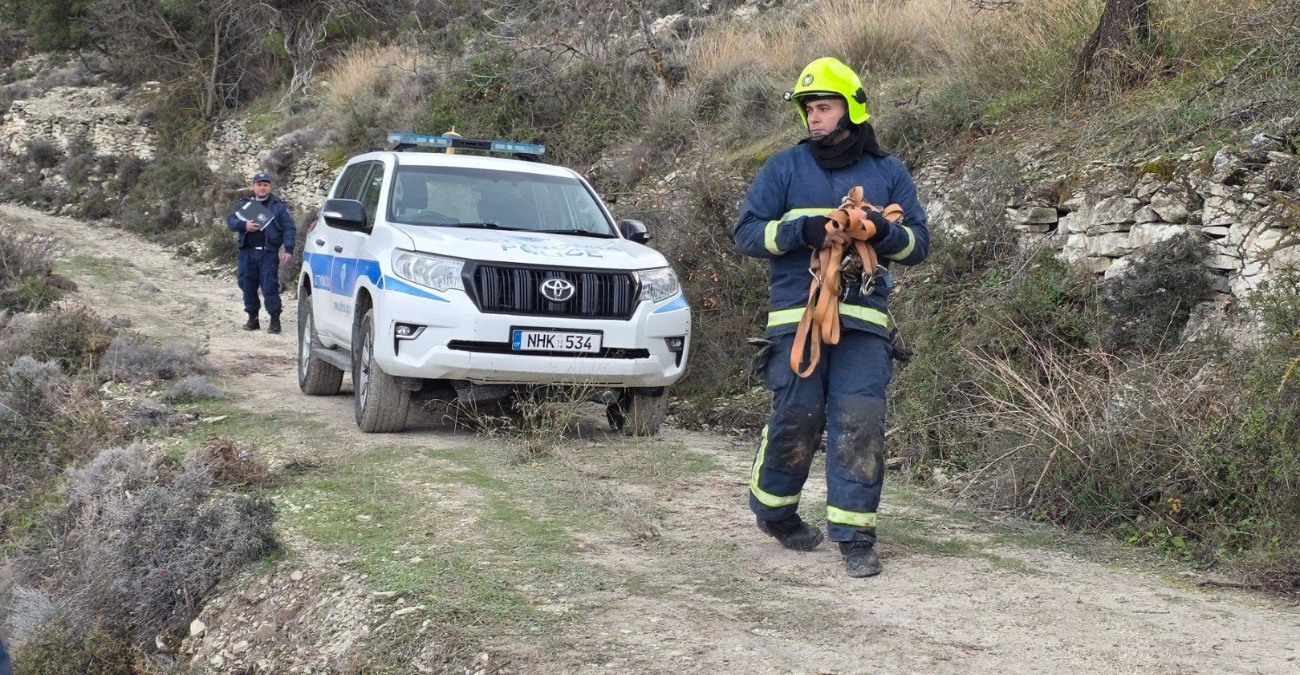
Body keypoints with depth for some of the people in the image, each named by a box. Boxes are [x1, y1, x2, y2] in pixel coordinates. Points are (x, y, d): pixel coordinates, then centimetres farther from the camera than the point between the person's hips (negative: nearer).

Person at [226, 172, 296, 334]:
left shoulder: (278, 205, 7)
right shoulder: (244, 204, 16)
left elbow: (289, 228, 0)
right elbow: (230, 221, 6)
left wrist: (288, 249, -11)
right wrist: (244, 225, -15)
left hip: (268, 253, -4)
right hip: (247, 252, 4)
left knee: (270, 287, -9)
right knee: (248, 286, 7)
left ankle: (275, 320, -3)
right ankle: (252, 319, 18)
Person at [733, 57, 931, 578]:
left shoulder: (889, 172, 14)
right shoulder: (784, 168, 9)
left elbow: (918, 243, 12)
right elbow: (746, 233, 4)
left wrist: (884, 231, -10)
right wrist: (803, 230, -13)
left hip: (864, 321, 1)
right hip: (797, 315, -1)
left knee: (861, 423, -8)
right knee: (796, 419, -3)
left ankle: (855, 535, -3)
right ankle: (772, 508, 23)